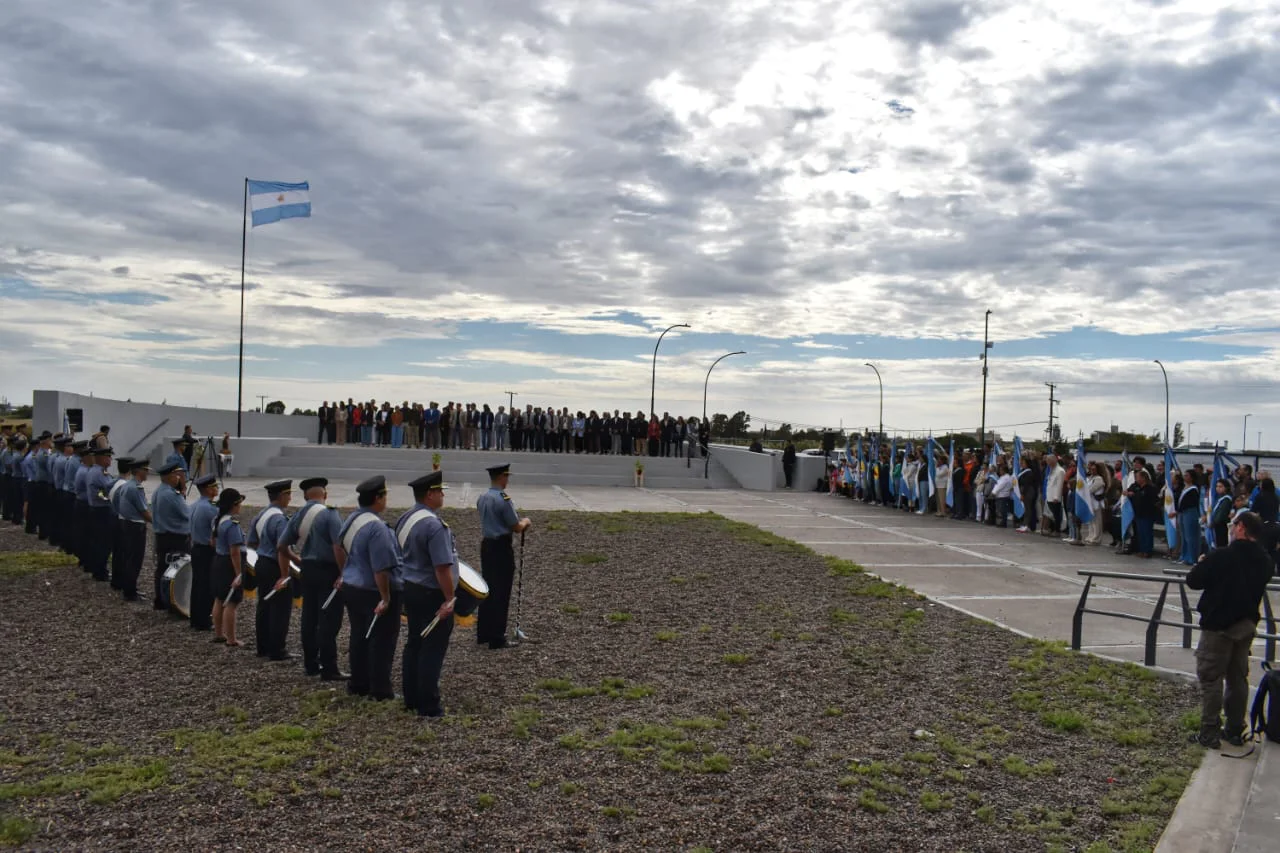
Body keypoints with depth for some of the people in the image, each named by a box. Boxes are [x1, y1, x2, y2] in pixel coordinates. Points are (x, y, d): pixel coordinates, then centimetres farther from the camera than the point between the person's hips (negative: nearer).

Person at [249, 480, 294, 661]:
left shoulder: (260, 515, 8)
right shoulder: (280, 519, -22)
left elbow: (252, 542, 17)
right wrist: (284, 575, -23)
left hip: (261, 564, 9)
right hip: (275, 567, -9)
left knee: (264, 606, 17)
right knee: (280, 608, -1)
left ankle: (263, 647, 27)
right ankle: (277, 651, 4)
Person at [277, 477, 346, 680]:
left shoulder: (298, 516, 7)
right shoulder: (330, 514, -15)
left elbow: (281, 545, 10)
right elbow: (338, 546, -22)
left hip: (307, 570, 7)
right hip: (328, 571, -7)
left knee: (309, 618, 15)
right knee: (329, 621, -3)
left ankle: (310, 664, 25)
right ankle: (329, 669, 0)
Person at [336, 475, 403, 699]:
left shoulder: (353, 518, 3)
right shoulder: (376, 527, -25)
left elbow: (338, 547, 18)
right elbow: (380, 569, -26)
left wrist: (346, 573, 27)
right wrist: (386, 598, -20)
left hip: (351, 587, 9)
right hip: (373, 592, -9)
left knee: (359, 637, 19)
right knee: (382, 641, 3)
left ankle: (358, 685, 30)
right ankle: (380, 691, 9)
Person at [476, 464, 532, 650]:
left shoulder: (482, 499, 8)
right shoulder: (503, 499, -18)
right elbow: (516, 528, -14)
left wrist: (519, 523, 14)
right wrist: (525, 522, 7)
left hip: (487, 545, 8)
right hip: (502, 548, -8)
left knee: (487, 590, 17)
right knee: (501, 593, 0)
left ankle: (483, 634, 25)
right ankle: (497, 639, 4)